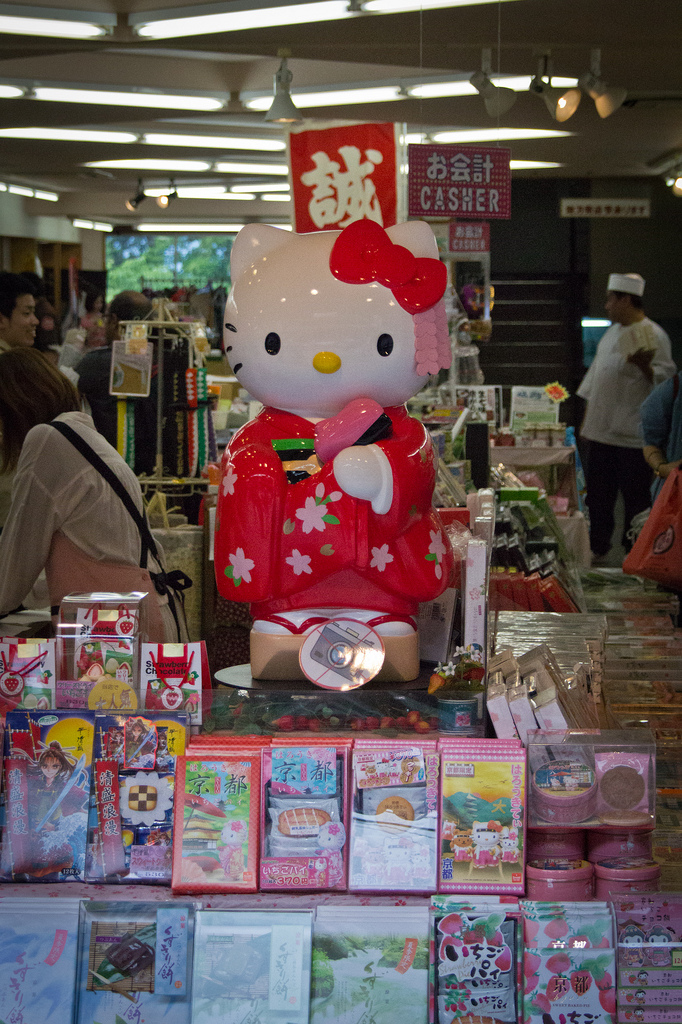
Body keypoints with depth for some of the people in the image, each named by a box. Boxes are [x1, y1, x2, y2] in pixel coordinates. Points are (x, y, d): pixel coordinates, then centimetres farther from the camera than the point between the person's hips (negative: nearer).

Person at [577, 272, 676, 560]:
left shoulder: (652, 335, -11)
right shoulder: (613, 332, 15)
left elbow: (665, 377, -14)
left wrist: (645, 366, -34)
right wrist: (587, 418, 22)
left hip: (632, 434, -8)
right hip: (602, 429, 8)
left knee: (635, 496, -1)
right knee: (598, 494, 13)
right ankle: (597, 547, 26)